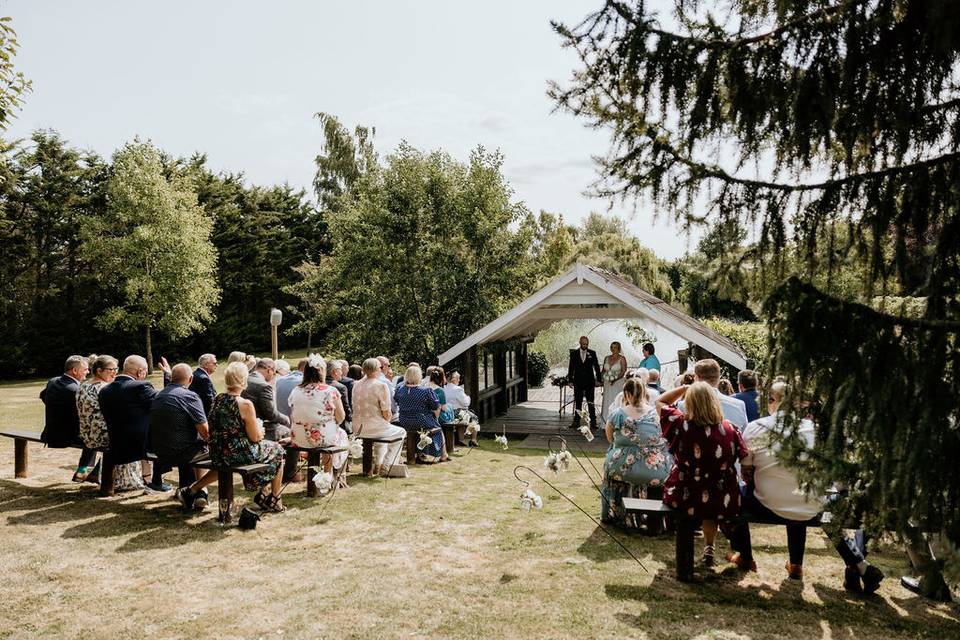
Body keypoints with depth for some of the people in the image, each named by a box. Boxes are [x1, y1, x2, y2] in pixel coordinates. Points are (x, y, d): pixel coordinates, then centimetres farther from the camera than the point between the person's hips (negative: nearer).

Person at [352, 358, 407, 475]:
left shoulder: (356, 385, 6)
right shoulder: (382, 385, -14)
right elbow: (387, 413, -14)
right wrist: (387, 422, 7)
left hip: (357, 428, 7)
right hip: (374, 427, -7)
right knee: (401, 432, 21)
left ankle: (377, 465, 38)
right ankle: (385, 467, 19)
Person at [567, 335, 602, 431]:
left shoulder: (592, 353, 3)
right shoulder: (574, 353, 4)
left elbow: (596, 367, 5)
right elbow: (571, 368, 5)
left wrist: (598, 380, 0)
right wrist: (570, 380, -1)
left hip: (589, 382, -1)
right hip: (578, 382, 1)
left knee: (591, 403, 1)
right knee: (577, 402, 6)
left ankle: (593, 422, 4)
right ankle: (576, 422, 11)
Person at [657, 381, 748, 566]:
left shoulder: (681, 425, -17)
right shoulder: (730, 430, -14)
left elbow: (660, 402, -1)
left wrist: (685, 388, 0)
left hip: (682, 500, -1)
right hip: (721, 504, 1)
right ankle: (709, 547, 38)